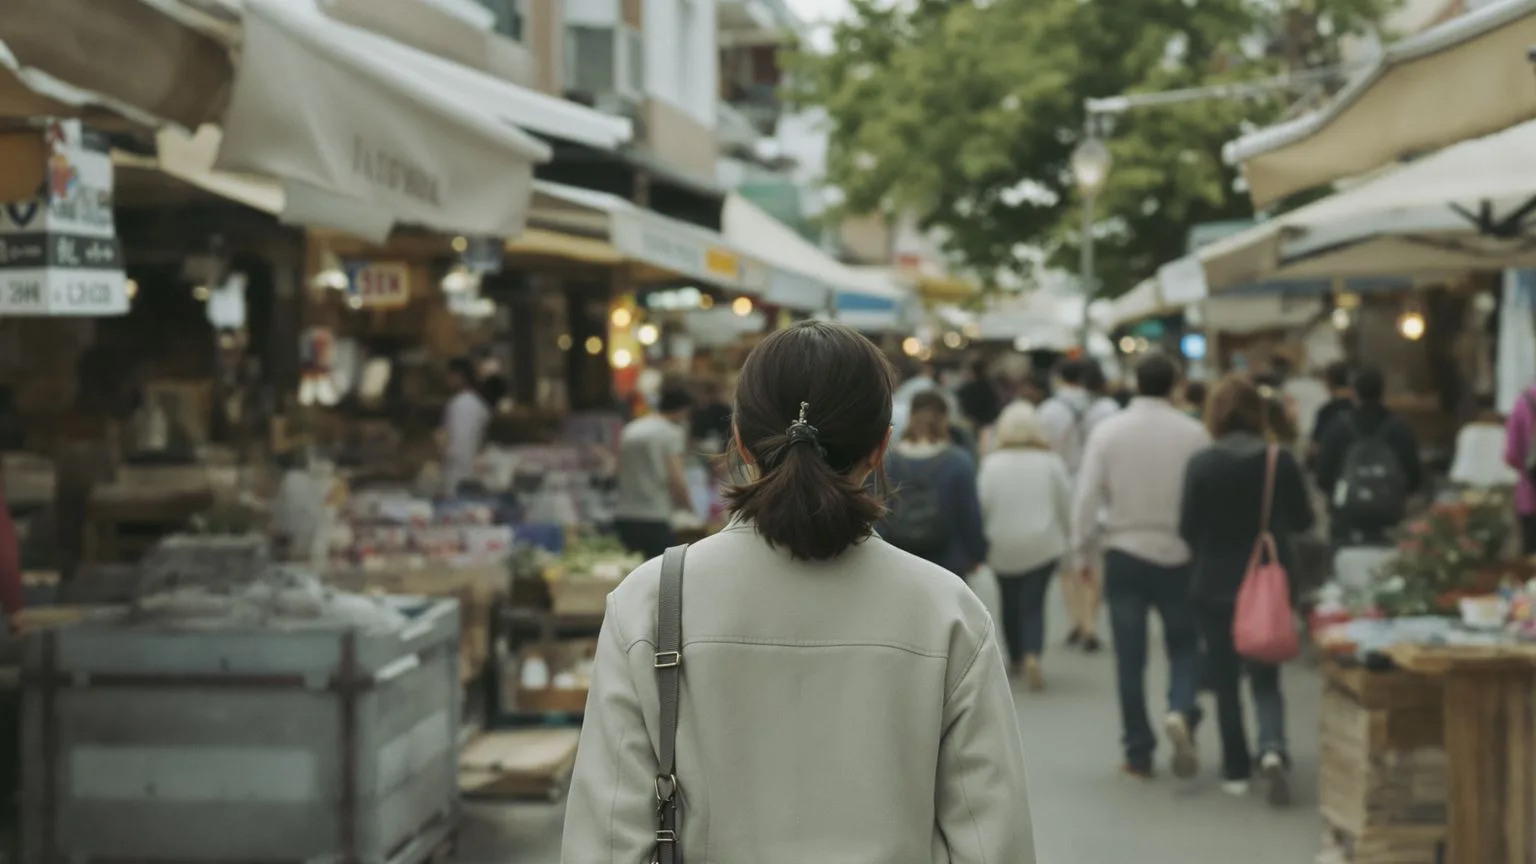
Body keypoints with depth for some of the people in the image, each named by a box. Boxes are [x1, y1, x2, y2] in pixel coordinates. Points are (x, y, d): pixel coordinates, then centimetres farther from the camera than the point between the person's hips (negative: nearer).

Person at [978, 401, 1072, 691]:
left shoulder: (991, 464, -6)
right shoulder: (1051, 462, -4)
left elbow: (981, 507, -5)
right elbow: (1066, 505, 0)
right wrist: (1067, 539, 14)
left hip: (1003, 548, 1)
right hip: (1043, 546, -1)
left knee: (1010, 603, 16)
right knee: (1033, 603, 0)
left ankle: (1017, 659, 30)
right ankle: (1032, 655, -22)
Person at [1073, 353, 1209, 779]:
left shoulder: (1108, 432, -5)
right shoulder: (1193, 433, -6)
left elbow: (1088, 494, -6)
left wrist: (1080, 550, 3)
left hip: (1124, 554, 0)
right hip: (1178, 554, 0)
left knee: (1130, 658, 7)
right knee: (1183, 645, 13)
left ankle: (1139, 753, 10)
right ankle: (1181, 710, -15)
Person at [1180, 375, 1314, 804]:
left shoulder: (1202, 464, -12)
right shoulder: (1281, 461, -8)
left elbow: (1187, 529, -9)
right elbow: (1302, 521, 1)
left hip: (1216, 587, -1)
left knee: (1225, 681, 11)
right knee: (1266, 678, 9)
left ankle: (1236, 770, 15)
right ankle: (1272, 748, -15)